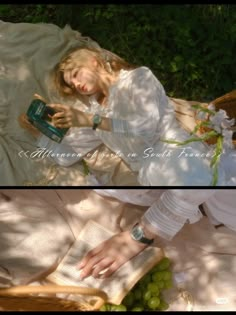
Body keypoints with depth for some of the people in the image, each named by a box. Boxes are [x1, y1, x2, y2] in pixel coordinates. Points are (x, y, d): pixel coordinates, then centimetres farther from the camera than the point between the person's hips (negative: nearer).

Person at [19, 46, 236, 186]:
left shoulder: (138, 77, 7)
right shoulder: (91, 109, 21)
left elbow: (147, 126, -11)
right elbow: (66, 155, 21)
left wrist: (92, 121, -10)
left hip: (179, 152, -3)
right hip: (151, 172, 4)